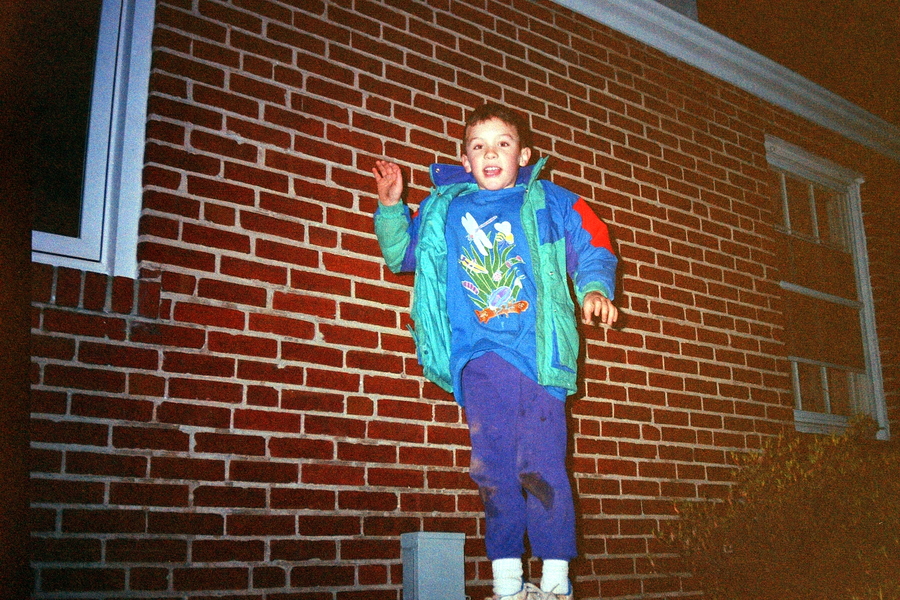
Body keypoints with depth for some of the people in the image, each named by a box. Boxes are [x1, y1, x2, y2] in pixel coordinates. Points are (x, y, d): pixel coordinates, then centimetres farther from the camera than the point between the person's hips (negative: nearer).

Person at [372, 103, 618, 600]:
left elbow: (591, 250, 13)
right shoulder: (443, 209, 17)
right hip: (478, 354, 2)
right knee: (493, 466, 0)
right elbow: (401, 253, 25)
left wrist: (594, 290, -6)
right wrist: (391, 207, 10)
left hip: (538, 351, -2)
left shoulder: (553, 203, 12)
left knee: (540, 464, -7)